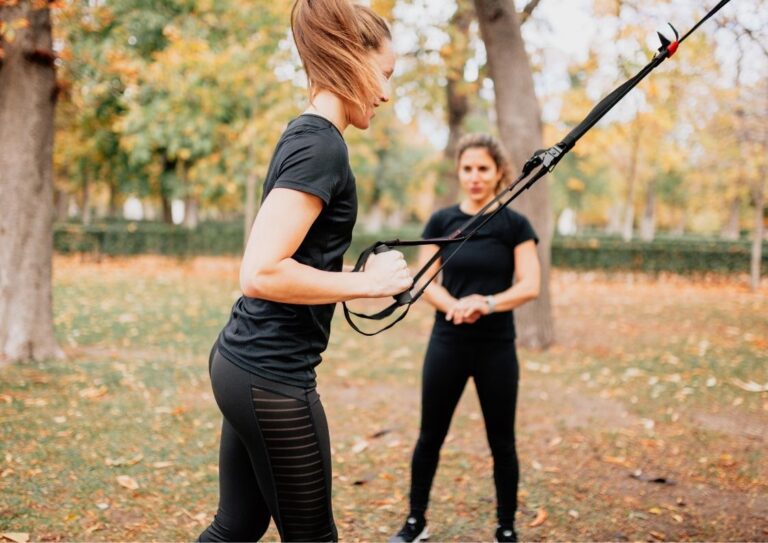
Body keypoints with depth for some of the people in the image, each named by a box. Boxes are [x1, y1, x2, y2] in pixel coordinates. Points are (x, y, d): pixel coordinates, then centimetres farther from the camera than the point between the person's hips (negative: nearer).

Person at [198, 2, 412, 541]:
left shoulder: (303, 135, 12)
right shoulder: (321, 146, -17)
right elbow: (260, 273, -27)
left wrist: (359, 276, 11)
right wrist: (368, 281, -17)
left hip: (242, 362, 9)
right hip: (272, 377, -9)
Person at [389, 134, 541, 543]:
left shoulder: (514, 224, -2)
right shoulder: (441, 222, 2)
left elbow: (529, 286, -8)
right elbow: (426, 282, -2)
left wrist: (486, 303, -24)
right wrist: (455, 305, -21)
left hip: (497, 346, -1)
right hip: (447, 343, 1)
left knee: (501, 441, 7)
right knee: (430, 435, 9)